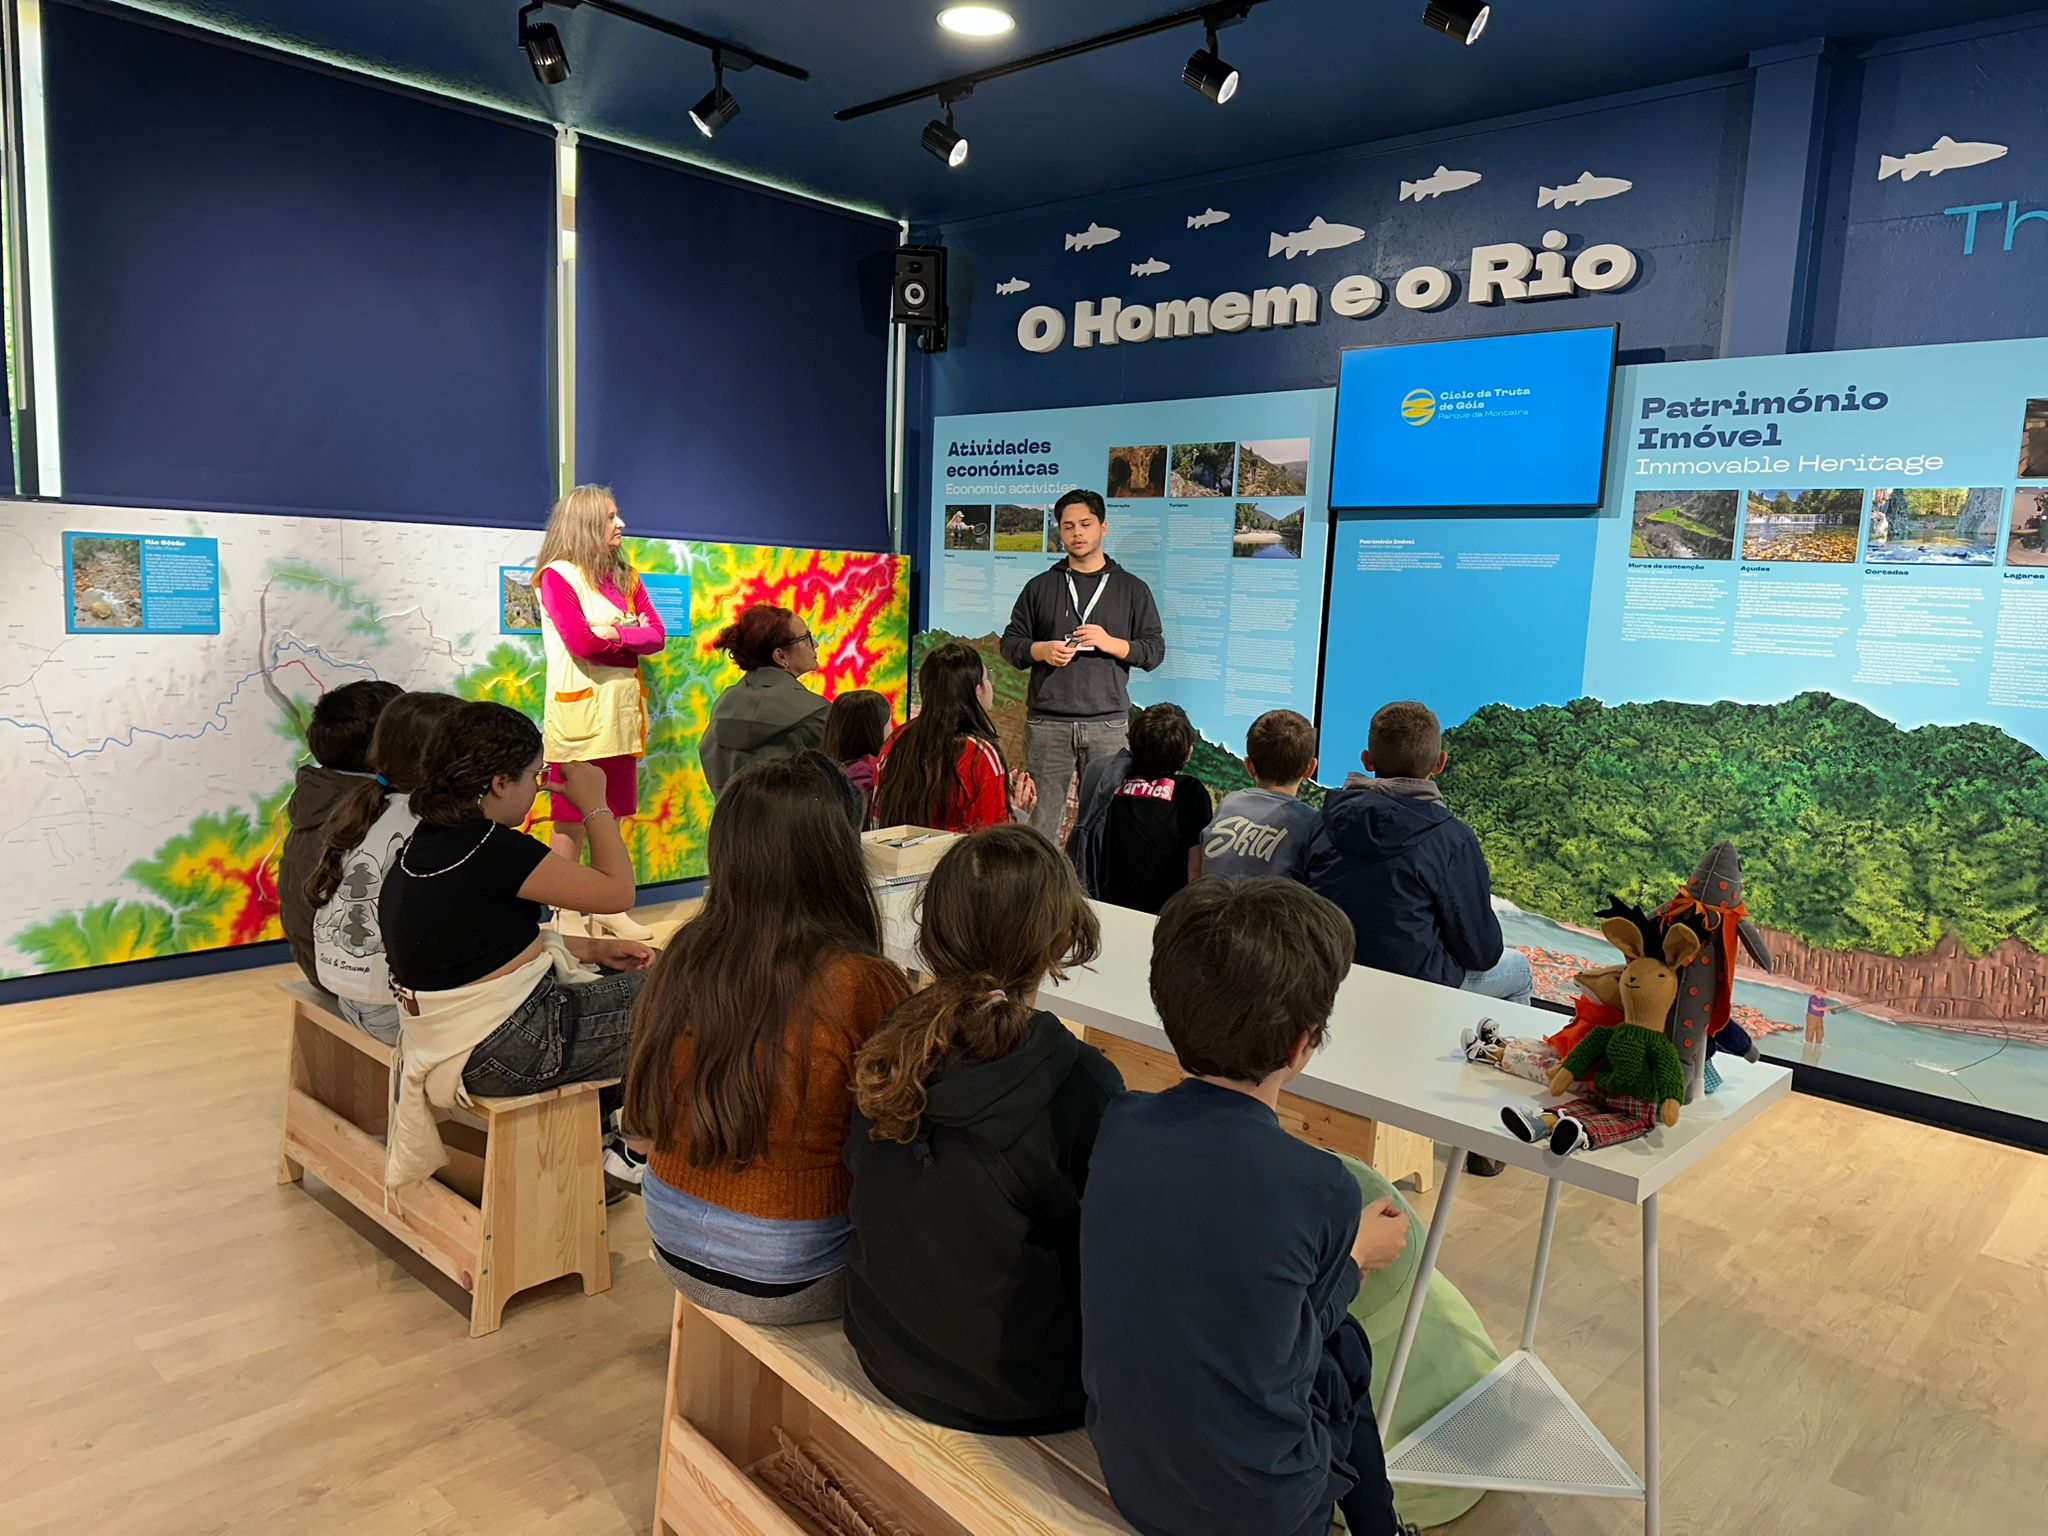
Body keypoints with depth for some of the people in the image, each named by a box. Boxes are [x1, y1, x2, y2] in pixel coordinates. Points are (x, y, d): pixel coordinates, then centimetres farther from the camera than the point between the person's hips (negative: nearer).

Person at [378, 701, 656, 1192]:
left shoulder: (428, 841, 7)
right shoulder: (491, 848, -23)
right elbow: (617, 891, -16)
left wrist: (594, 949, 8)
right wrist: (596, 805, -3)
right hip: (505, 1052, -10)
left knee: (627, 980, 24)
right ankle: (635, 1148, 18)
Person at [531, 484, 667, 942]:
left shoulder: (624, 576, 14)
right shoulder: (556, 576, -6)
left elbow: (657, 636, 3)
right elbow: (581, 642, -18)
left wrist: (612, 633, -13)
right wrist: (631, 634, -4)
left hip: (620, 708, 6)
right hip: (578, 710, -6)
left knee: (612, 816, 11)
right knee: (572, 818, 1)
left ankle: (608, 907, 20)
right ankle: (568, 913, 9)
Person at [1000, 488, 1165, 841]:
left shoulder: (1132, 589, 11)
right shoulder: (1040, 587, 13)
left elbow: (1155, 650, 7)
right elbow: (1010, 643, 13)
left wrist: (1111, 644, -10)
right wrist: (1041, 651, -7)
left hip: (1107, 723, -1)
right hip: (1047, 722, 1)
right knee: (1040, 816, 0)